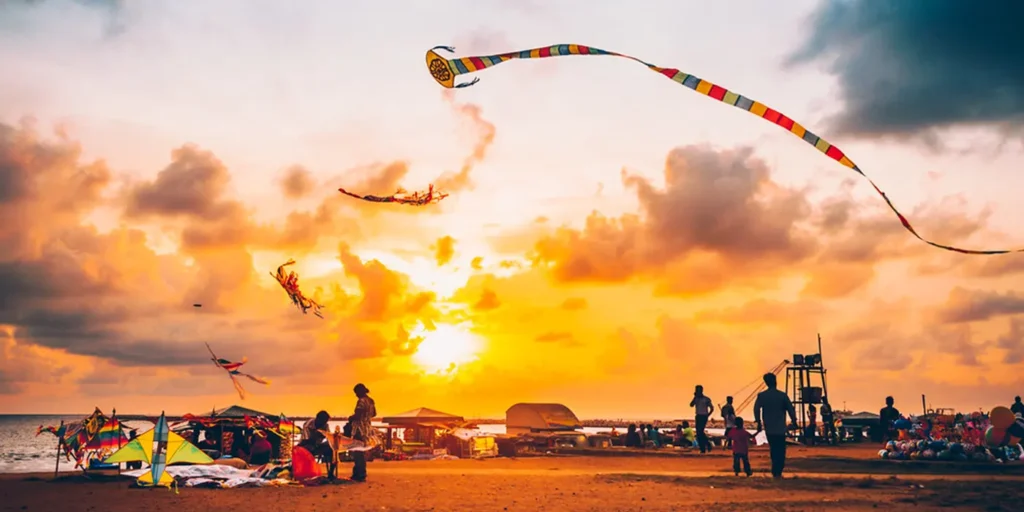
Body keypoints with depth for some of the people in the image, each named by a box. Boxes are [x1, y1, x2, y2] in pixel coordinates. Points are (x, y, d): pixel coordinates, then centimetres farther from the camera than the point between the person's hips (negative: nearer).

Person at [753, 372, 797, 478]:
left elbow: (756, 409, -5)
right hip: (780, 428, -2)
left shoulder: (761, 395, -4)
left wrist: (759, 423, 7)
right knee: (780, 450, 6)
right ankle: (777, 472, -4)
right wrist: (794, 421, 9)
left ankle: (776, 471, 23)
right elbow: (791, 409, -7)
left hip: (768, 428, 2)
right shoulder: (782, 395, -8)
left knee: (773, 449, 19)